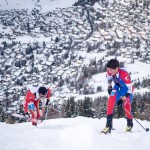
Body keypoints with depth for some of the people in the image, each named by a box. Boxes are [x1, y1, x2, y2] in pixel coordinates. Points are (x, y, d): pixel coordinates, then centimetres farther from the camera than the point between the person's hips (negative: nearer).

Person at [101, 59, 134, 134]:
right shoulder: (109, 72, -21)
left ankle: (130, 124, 19)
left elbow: (129, 88, -28)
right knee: (111, 101, -13)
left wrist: (123, 98, -26)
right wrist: (109, 87, 14)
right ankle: (108, 125, -12)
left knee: (126, 105, -10)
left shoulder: (124, 74, -37)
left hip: (126, 88, -4)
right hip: (117, 87, 4)